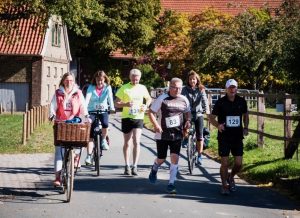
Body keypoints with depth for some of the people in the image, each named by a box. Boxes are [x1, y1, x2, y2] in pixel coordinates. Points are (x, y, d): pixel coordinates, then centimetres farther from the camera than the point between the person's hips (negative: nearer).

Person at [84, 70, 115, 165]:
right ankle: (88, 156, -9)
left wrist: (112, 107, -32)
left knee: (105, 123, -31)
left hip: (103, 110, 0)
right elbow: (87, 97, -18)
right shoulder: (91, 87, -4)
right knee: (90, 134, -10)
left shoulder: (107, 87, -2)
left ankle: (104, 140, -1)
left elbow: (110, 98, -14)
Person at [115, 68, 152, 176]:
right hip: (127, 118, 0)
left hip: (138, 118, 0)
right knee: (127, 143, 9)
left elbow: (149, 99, 21)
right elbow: (117, 103, -4)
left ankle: (135, 166, -11)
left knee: (136, 142, -13)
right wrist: (126, 104, -23)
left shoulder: (142, 88, 5)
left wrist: (146, 105, 0)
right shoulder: (124, 88, -3)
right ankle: (127, 166, 22)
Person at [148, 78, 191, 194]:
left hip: (177, 134, 2)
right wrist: (156, 126, -17)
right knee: (161, 158, 9)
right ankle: (154, 169, 44)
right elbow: (151, 112, -5)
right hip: (162, 133, -2)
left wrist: (188, 121, -1)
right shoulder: (162, 98, -8)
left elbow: (187, 113, 20)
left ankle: (171, 183, -1)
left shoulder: (184, 100, 3)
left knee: (175, 158, -9)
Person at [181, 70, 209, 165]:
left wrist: (207, 109, -28)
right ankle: (186, 138, 3)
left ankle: (199, 156, 7)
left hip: (198, 114, 0)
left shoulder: (201, 90, 1)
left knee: (199, 136, -2)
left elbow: (205, 100, -11)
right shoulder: (185, 89, -1)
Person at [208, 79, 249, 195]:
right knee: (225, 163, -3)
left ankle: (231, 178, 30)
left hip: (237, 136, 3)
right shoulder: (220, 102, -6)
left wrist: (245, 127, 3)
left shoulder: (241, 101, 3)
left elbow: (245, 115, 19)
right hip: (224, 136, -3)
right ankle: (224, 185, 15)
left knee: (239, 163, 0)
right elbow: (212, 117, 0)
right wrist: (218, 125, -20)